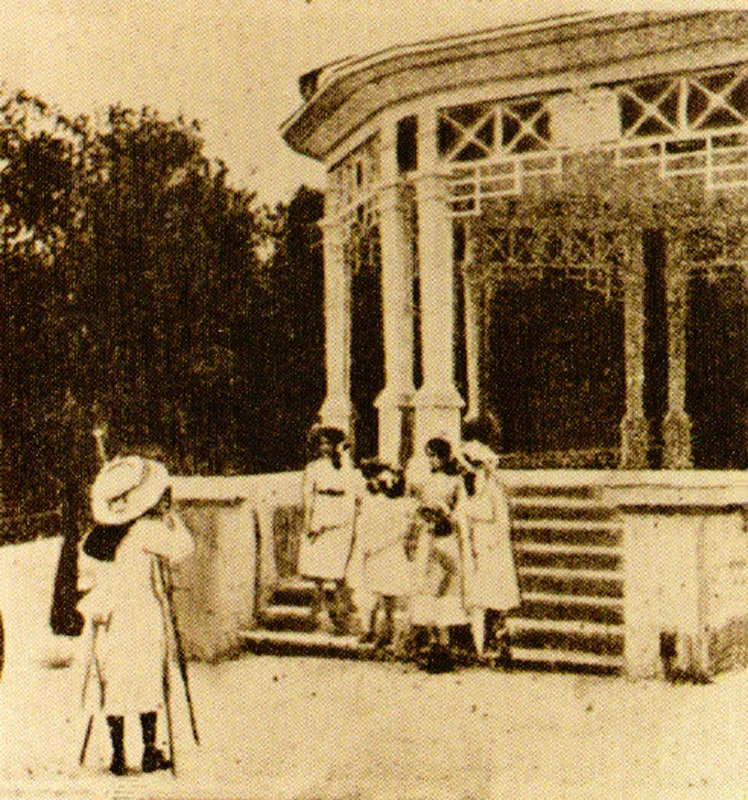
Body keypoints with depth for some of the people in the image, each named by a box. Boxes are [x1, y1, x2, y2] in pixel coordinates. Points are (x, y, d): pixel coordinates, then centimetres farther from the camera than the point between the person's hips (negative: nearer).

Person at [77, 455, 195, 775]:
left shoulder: (95, 535, 4)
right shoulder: (146, 531, -13)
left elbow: (85, 578, 11)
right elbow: (183, 547, -4)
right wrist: (168, 514, 2)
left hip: (109, 622, 5)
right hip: (143, 618, -4)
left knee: (114, 686, 9)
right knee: (148, 684, 6)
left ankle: (118, 756, 13)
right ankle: (150, 752, 11)